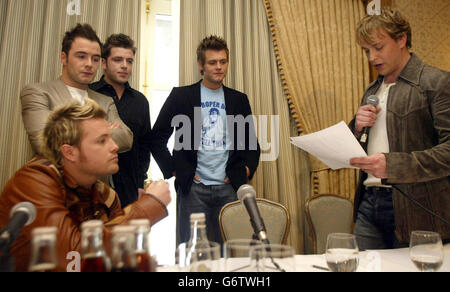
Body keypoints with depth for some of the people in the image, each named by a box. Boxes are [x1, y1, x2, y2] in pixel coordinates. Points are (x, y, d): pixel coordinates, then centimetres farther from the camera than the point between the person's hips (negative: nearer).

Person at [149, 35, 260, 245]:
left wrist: (247, 170, 4)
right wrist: (174, 170, -5)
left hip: (228, 188, 3)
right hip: (193, 188, -2)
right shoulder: (181, 96, 3)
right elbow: (156, 138, 2)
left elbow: (252, 143, 18)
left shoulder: (239, 100, 11)